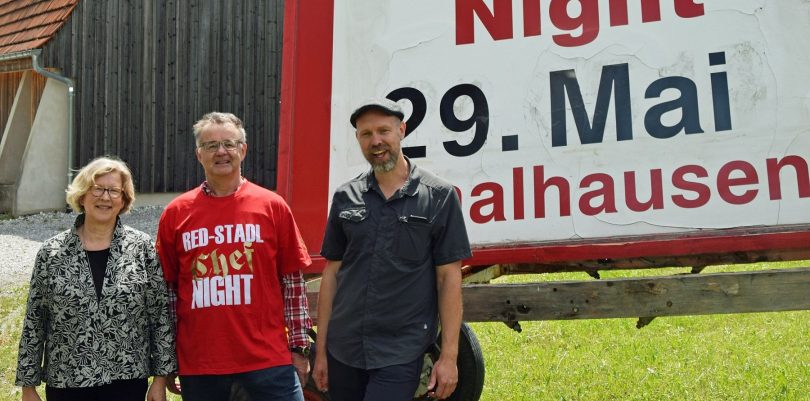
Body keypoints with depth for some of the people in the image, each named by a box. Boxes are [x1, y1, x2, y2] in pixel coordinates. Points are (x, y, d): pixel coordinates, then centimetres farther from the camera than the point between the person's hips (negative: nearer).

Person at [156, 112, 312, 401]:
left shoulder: (273, 206, 2)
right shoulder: (176, 213, 4)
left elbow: (293, 281, 4)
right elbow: (166, 288, 9)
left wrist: (299, 346, 1)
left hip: (268, 357, -1)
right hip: (197, 364, 1)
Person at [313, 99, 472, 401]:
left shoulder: (439, 197, -3)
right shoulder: (345, 198, 6)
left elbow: (449, 278, -3)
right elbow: (332, 273, 9)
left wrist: (449, 356, -7)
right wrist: (320, 349, 8)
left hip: (401, 354, -3)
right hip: (343, 351, 4)